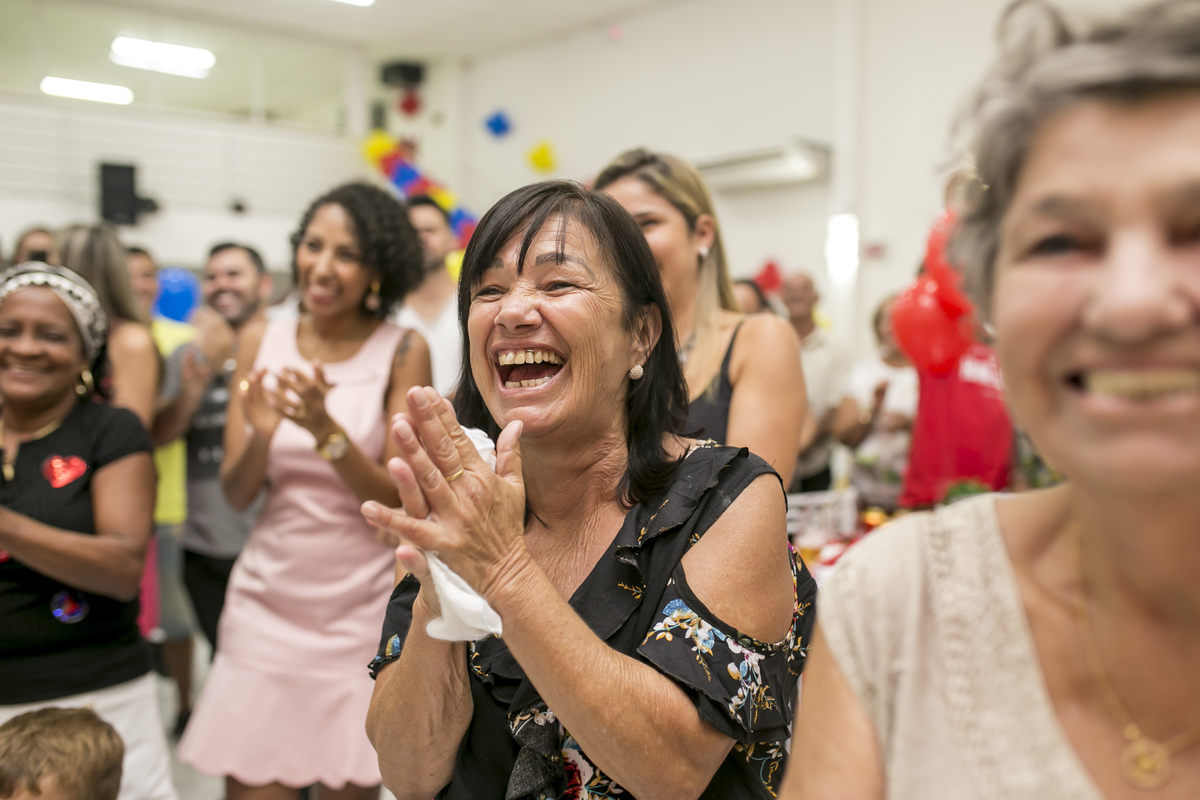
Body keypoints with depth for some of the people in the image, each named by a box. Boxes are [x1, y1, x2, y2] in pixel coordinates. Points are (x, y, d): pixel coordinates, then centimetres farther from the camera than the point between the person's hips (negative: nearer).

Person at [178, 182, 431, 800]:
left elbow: (402, 504, -9)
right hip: (266, 602, 2)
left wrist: (326, 431, -23)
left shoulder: (402, 351, -5)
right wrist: (260, 433, -18)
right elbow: (236, 494, 2)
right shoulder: (260, 341, 4)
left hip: (363, 609, -2)